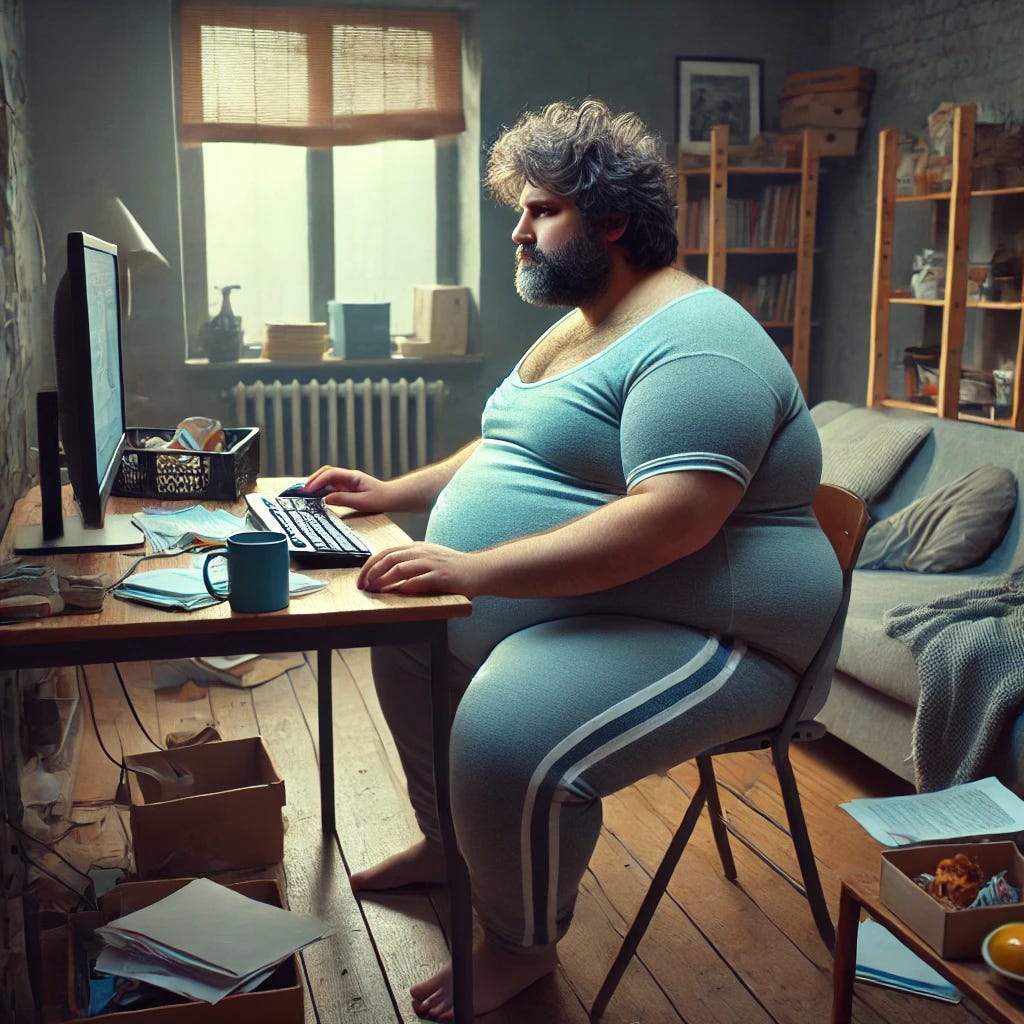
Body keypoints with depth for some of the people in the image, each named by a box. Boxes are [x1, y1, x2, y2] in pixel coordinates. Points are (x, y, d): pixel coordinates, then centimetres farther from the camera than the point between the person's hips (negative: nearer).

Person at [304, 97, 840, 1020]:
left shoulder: (694, 344, -20)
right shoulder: (577, 329, 14)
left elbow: (672, 519, -34)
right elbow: (511, 453, 26)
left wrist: (475, 570, -36)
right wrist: (396, 492, 16)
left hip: (690, 633, -11)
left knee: (510, 740, -31)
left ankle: (523, 945, 1)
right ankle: (447, 842, 34)